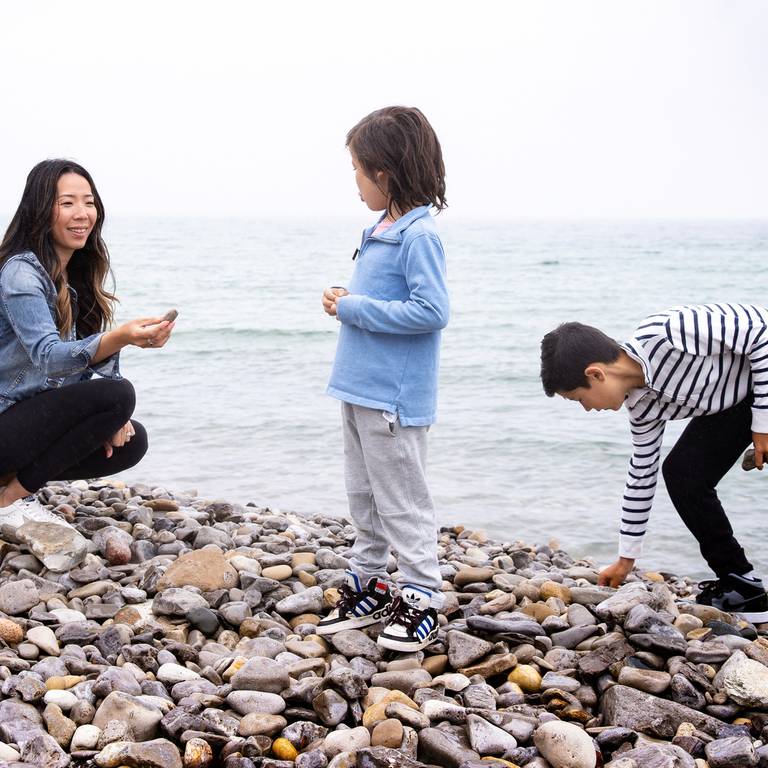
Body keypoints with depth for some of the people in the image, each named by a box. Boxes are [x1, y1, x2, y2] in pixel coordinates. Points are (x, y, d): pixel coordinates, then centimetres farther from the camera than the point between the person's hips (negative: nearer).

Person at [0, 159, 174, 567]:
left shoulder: (77, 276, 9)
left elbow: (91, 351, 12)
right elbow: (47, 356, -33)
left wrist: (113, 418, -6)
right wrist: (121, 338, -50)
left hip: (33, 417, 9)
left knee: (132, 441, 1)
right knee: (117, 394, -23)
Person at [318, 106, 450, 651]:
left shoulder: (418, 235, -17)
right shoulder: (381, 232, 12)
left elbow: (432, 311, -24)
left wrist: (355, 309, -19)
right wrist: (348, 301, 3)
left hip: (393, 398, -10)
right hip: (361, 388, 10)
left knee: (402, 501, -1)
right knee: (364, 495, 17)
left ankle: (422, 598, 8)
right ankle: (368, 586, 29)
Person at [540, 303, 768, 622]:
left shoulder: (664, 333, -32)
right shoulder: (643, 407, -7)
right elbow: (641, 476, 5)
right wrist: (625, 560, 12)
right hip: (734, 400, 8)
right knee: (682, 474, 2)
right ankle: (741, 584, 9)